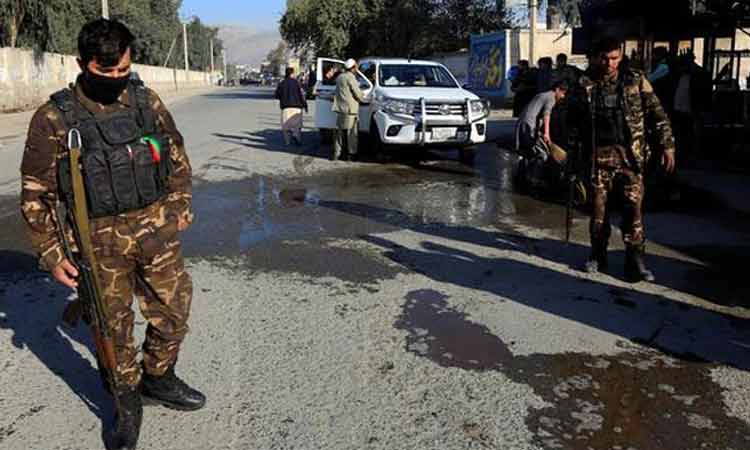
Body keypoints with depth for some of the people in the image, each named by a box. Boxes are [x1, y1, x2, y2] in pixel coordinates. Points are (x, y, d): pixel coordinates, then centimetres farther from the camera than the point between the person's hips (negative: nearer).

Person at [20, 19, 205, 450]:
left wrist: (182, 203, 12)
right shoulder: (54, 118, -9)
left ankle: (158, 378, 36)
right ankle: (127, 405, 30)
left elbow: (177, 153, 14)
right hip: (100, 240, -3)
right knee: (115, 328, 9)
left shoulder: (146, 99, 0)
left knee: (174, 311, 11)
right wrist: (52, 255, -5)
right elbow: (36, 193, -4)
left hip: (156, 227, 3)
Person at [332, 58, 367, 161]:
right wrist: (363, 98, 8)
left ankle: (336, 153, 12)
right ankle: (352, 154, 5)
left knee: (339, 132, 12)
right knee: (352, 133, 1)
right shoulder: (350, 78, -13)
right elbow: (358, 94, -13)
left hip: (340, 108, 8)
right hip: (350, 109, -8)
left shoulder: (339, 77, 13)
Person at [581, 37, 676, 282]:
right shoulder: (586, 84, 3)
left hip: (630, 154, 0)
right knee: (599, 207, 7)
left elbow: (656, 112, 3)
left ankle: (635, 260, 4)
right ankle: (598, 257, 22)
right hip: (599, 154, 1)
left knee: (634, 207, -3)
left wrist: (667, 145, -2)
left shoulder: (636, 80, 3)